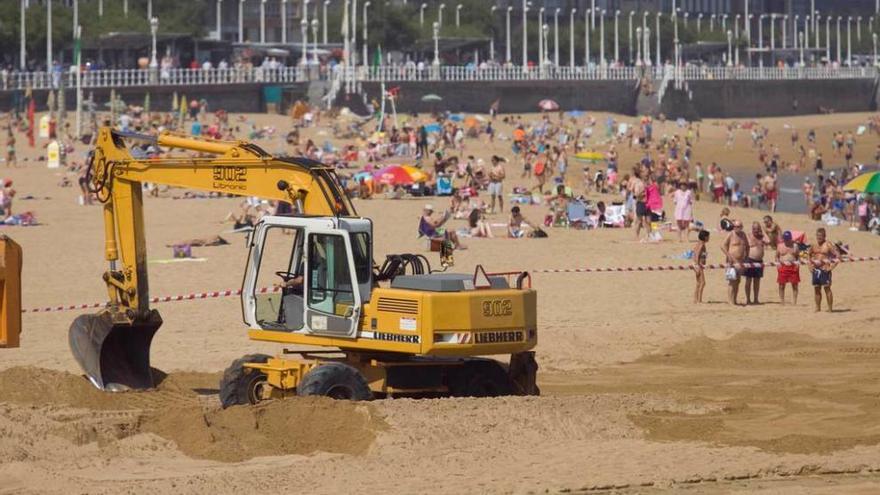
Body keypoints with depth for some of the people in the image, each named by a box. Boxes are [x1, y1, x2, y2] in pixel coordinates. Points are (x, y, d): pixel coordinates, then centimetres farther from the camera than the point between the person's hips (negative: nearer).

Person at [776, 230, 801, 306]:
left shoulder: (795, 246, 8)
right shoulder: (780, 246, 6)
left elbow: (798, 256, 14)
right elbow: (777, 256, 11)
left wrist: (797, 262, -5)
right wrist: (778, 262, -7)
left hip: (793, 267, 0)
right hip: (783, 267, 0)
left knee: (795, 285, 0)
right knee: (781, 285, 2)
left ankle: (794, 302, 5)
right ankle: (782, 302, 9)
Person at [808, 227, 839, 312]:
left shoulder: (828, 245, -8)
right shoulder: (814, 246, 12)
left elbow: (837, 255, -12)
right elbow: (810, 255, 29)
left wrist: (832, 266, -14)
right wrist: (811, 265, 16)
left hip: (825, 269, -6)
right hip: (815, 270, 6)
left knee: (827, 288, -6)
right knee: (816, 289, 9)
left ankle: (830, 308, -4)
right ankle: (818, 308, 17)